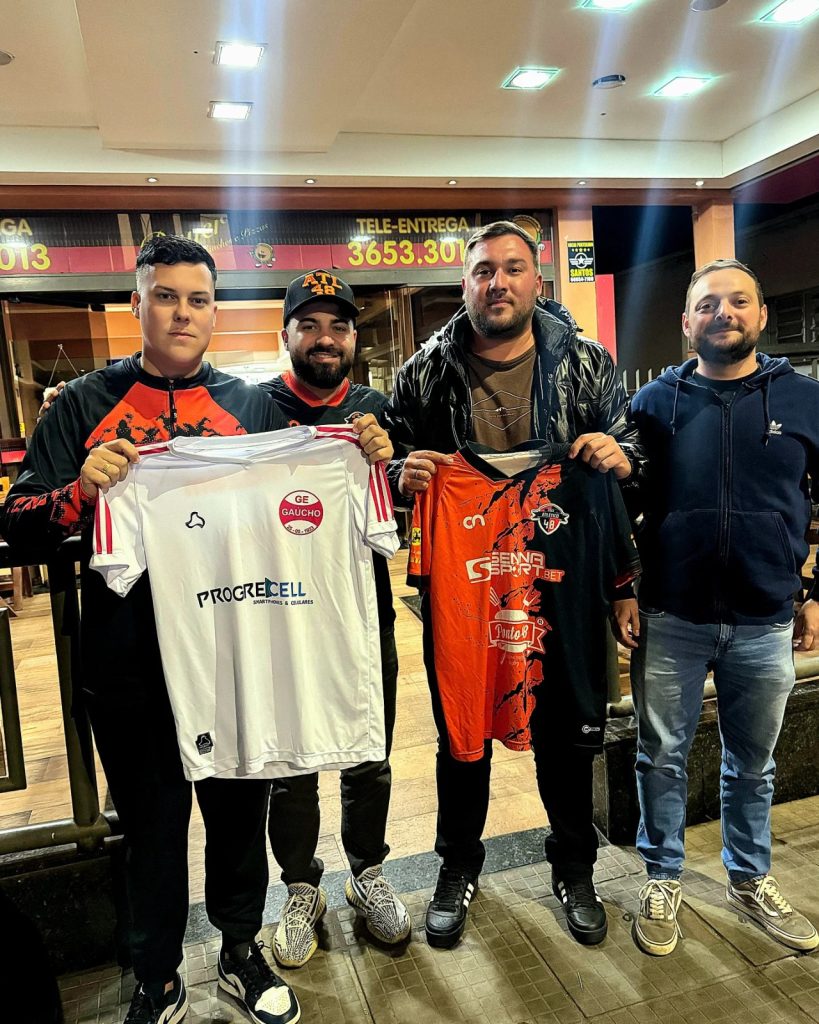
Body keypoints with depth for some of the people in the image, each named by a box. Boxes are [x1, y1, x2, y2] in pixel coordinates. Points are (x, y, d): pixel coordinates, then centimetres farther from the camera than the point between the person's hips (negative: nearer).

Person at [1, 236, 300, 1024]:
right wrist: (81, 490, -21)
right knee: (150, 824, 15)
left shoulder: (251, 405, 6)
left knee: (240, 809, 16)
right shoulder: (85, 405, 3)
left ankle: (241, 952, 42)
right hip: (129, 664, -1)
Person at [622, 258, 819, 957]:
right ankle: (663, 880, 31)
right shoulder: (654, 402, 0)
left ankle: (751, 879, 40)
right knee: (662, 757, 11)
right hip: (670, 621, -1)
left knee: (753, 762, 18)